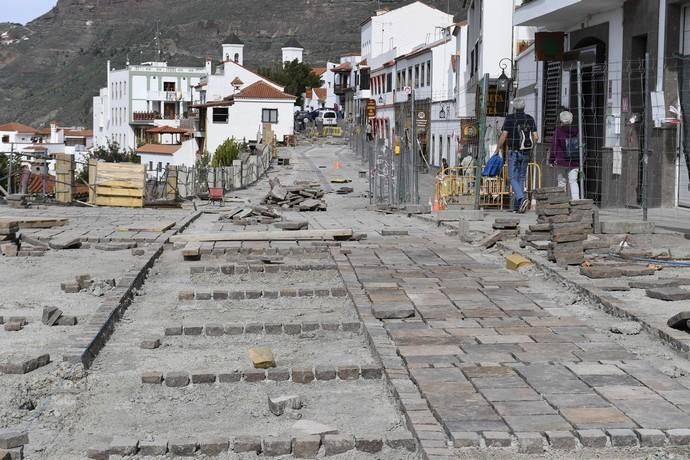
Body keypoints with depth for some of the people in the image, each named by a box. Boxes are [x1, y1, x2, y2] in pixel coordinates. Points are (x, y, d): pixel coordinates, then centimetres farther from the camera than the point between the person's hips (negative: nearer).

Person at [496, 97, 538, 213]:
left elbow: (503, 135, -11)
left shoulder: (509, 118, -7)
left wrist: (499, 147, 4)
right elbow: (536, 137, 1)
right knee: (521, 178, 12)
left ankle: (522, 199, -27)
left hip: (513, 152, -4)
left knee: (513, 179, -2)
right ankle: (516, 206, 13)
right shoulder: (530, 119, 5)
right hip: (525, 153, 4)